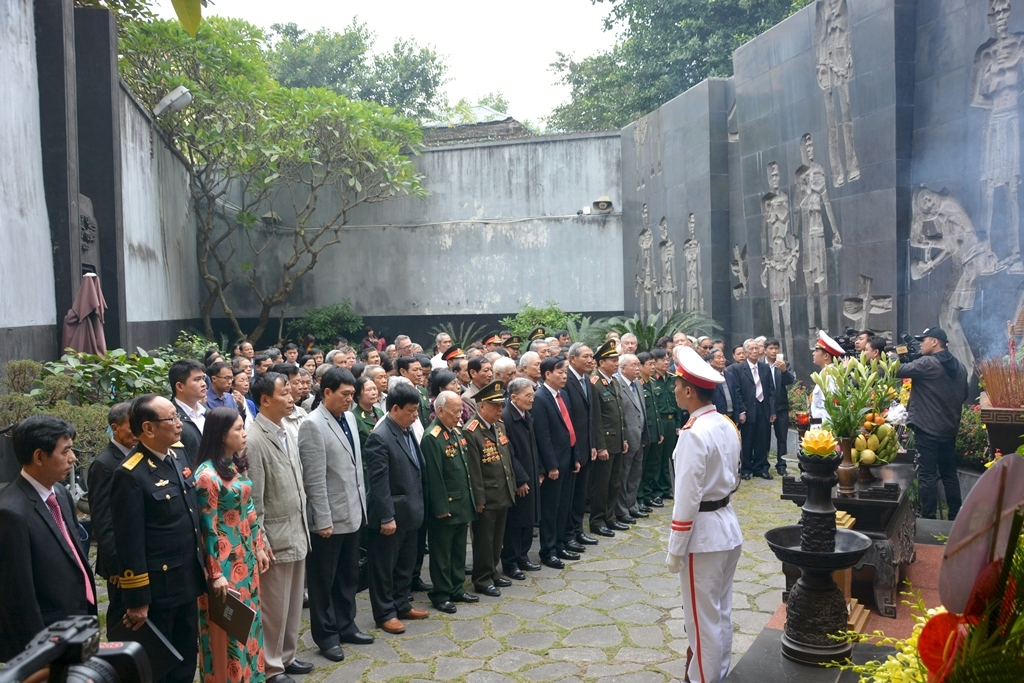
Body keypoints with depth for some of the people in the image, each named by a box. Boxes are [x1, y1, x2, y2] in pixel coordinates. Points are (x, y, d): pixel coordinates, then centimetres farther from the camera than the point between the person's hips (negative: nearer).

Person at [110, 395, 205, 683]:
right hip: (156, 588, -7)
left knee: (186, 659, 21)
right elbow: (129, 544, -19)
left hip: (187, 581, 7)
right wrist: (137, 601, -16)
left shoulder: (180, 457, 3)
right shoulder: (130, 475, -21)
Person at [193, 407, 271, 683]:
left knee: (249, 619, 18)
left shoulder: (238, 465, 6)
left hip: (246, 556, 8)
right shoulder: (207, 475, -19)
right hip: (224, 561, -8)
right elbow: (208, 529, -18)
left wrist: (260, 546, 13)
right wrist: (215, 574, -16)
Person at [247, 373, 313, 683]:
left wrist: (303, 528, 14)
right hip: (275, 539, -8)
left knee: (293, 603, 19)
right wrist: (260, 544, -16)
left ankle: (286, 657, 34)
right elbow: (253, 500, -17)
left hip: (297, 535, 8)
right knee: (274, 607, 7)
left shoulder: (287, 432, 8)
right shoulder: (254, 440, -18)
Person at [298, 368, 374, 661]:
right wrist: (323, 520, -18)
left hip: (353, 511, 7)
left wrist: (362, 502, 11)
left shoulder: (349, 417, 5)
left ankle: (345, 625, 35)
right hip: (330, 517, -7)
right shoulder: (312, 424, -17)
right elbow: (314, 478, -19)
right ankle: (326, 635, 24)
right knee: (324, 580, 10)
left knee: (349, 576, 19)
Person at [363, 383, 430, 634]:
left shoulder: (408, 430, 5)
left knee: (406, 564, 20)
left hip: (410, 512, 8)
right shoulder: (380, 437, -20)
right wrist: (386, 517, -20)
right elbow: (378, 481, -21)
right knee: (384, 566, 8)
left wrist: (419, 505, 10)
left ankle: (401, 604, 35)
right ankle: (385, 613, 21)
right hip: (390, 514, -8)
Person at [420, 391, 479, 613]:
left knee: (459, 550, 17)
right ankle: (440, 595, 17)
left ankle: (457, 589, 29)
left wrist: (470, 499, 15)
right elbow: (434, 477, -19)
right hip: (445, 507, -8)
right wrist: (441, 508, -18)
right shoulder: (432, 438, -18)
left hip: (463, 503, 8)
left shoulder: (457, 432, 9)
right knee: (442, 552, 6)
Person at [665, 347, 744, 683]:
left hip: (703, 533, -9)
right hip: (728, 526, 9)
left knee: (702, 618, 5)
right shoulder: (727, 426, 3)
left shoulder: (693, 434, -22)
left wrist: (675, 550, -15)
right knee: (721, 612, 21)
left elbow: (687, 498, -21)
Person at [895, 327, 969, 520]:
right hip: (949, 429, 8)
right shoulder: (959, 366, 10)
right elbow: (963, 395, 21)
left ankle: (928, 519, 0)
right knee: (949, 474, 16)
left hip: (927, 429, -8)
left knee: (927, 476, -3)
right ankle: (956, 517, 23)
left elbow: (897, 370, -15)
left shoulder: (927, 364, -15)